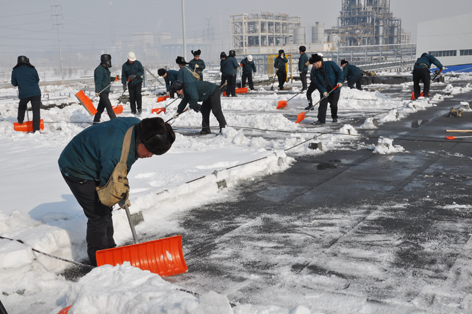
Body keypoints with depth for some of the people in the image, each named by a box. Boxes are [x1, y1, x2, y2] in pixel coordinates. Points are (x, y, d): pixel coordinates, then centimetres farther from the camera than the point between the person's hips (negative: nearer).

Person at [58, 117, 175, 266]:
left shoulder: (137, 125, -12)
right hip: (76, 171, -9)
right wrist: (122, 200, -4)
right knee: (98, 215, -9)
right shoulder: (120, 152, -39)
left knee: (105, 209, 14)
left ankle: (109, 250, 28)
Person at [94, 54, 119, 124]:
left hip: (106, 90, 10)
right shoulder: (99, 69, -16)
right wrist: (97, 91, -26)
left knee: (101, 106, 13)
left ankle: (96, 121, 21)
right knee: (108, 105, -11)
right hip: (102, 91, -10)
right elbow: (98, 81, -22)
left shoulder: (106, 68, 15)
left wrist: (115, 78, 16)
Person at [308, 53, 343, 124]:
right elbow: (318, 83, -4)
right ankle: (321, 119, -4)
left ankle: (334, 117, 22)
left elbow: (339, 72, -6)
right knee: (322, 104, -6)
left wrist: (339, 81, -18)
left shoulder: (330, 64, -11)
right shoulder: (316, 71, 0)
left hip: (335, 88, -3)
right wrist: (323, 91, -18)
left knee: (333, 104, -1)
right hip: (324, 90, 4)